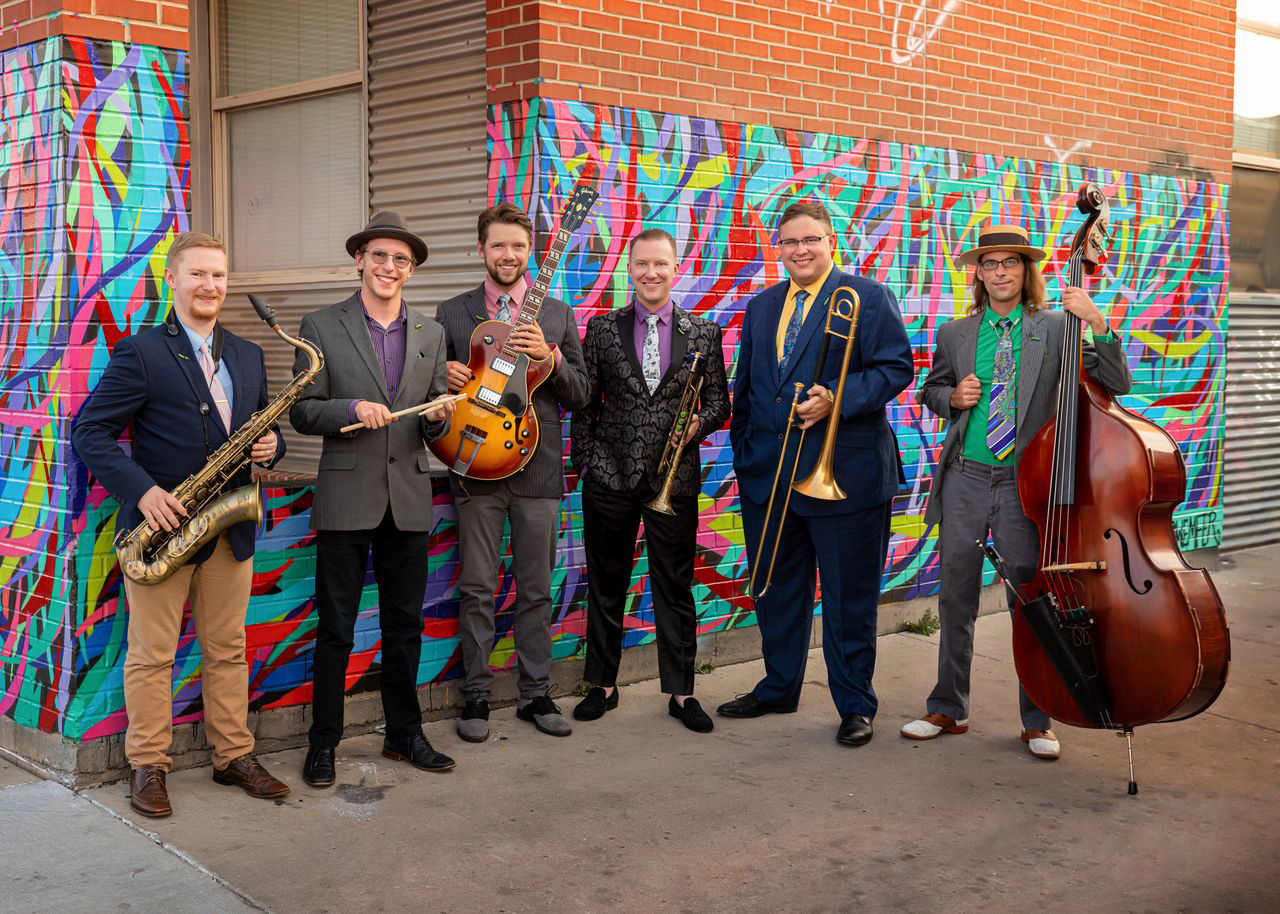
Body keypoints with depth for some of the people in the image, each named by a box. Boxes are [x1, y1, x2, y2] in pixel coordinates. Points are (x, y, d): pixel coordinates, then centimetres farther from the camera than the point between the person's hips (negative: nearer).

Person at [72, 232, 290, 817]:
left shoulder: (248, 357, 12)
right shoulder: (140, 353, -6)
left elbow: (262, 428, 21)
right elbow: (88, 433, -9)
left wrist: (270, 445, -4)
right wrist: (142, 490, -21)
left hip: (231, 528, 5)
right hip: (162, 524, -5)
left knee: (228, 650, 12)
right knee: (151, 654, 4)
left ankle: (234, 757, 22)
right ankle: (148, 768, 15)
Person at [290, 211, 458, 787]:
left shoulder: (430, 334, 11)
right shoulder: (322, 326, 0)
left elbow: (435, 422, 13)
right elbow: (301, 412, -2)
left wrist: (438, 418, -10)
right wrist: (352, 409, -20)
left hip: (408, 500, 4)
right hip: (346, 499, -3)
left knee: (405, 626, 12)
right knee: (335, 630, 3)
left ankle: (404, 734, 26)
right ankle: (323, 744, 15)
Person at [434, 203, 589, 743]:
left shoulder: (557, 316, 9)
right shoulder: (452, 313, 7)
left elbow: (579, 395, 5)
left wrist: (550, 355, -12)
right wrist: (443, 376, -11)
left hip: (537, 468, 1)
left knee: (536, 588, 7)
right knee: (477, 589, 3)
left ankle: (535, 694, 18)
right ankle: (476, 695, 14)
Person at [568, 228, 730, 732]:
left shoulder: (703, 332, 6)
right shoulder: (603, 328, 5)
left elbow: (718, 402, 8)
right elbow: (585, 402, 6)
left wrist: (698, 424, -13)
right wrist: (584, 462, 0)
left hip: (674, 478, 0)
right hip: (610, 478, 0)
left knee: (675, 588, 6)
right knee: (605, 586, 9)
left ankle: (681, 692, 17)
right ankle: (603, 685, 23)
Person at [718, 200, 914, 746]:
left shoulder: (868, 297, -2)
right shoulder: (761, 307, 16)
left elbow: (896, 367, -9)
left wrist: (837, 400, -21)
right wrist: (744, 452, 12)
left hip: (845, 474, -6)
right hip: (767, 474, 6)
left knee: (849, 598, 3)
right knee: (776, 590, 16)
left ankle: (855, 705, 15)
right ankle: (778, 688, 32)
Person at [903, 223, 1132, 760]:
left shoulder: (1055, 329, 0)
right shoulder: (954, 334, 8)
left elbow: (1115, 384, -6)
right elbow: (931, 391, 20)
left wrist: (1098, 326, -19)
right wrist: (952, 398, -2)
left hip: (1026, 482, -2)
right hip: (965, 480, 3)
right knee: (955, 599, 10)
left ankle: (1037, 722, 17)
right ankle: (949, 709, 25)